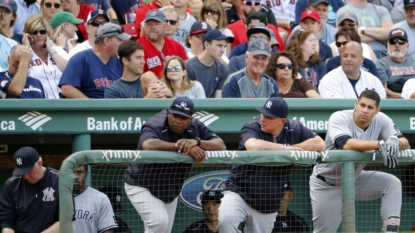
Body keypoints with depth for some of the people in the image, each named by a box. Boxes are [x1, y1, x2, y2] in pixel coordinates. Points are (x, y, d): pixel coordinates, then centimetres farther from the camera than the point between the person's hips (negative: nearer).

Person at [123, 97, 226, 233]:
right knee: (159, 221, -26)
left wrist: (197, 142, -37)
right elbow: (147, 145, -50)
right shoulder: (154, 125, -27)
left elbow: (221, 146, -17)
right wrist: (183, 147, -51)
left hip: (170, 190, 7)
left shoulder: (195, 127, -10)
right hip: (142, 186, -7)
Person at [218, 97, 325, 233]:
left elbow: (319, 144, -6)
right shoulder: (252, 128, -13)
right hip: (239, 194, -4)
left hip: (268, 204, 4)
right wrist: (285, 148, -23)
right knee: (226, 219, -32)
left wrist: (292, 148, -17)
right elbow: (253, 146, -35)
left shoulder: (294, 129, -1)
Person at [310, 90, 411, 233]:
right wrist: (380, 144, -52)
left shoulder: (381, 120, -11)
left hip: (355, 180, 4)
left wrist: (395, 142, -41)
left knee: (393, 183, -18)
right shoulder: (339, 118, -24)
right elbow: (346, 144, -42)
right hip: (326, 184, -4)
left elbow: (405, 143, -16)